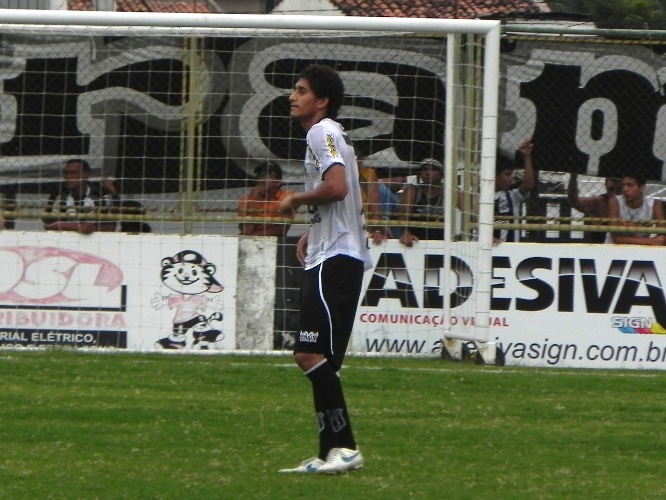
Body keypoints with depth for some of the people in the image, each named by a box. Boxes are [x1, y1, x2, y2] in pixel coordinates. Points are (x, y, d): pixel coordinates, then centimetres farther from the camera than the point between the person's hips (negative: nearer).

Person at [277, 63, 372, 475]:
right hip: (331, 257, 11)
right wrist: (312, 234, 24)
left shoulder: (323, 132, -9)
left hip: (335, 259, -11)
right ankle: (332, 454, 10)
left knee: (312, 354, -15)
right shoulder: (329, 134, 23)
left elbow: (336, 187, -24)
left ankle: (344, 447, -16)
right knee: (313, 357, 10)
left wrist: (295, 200, -8)